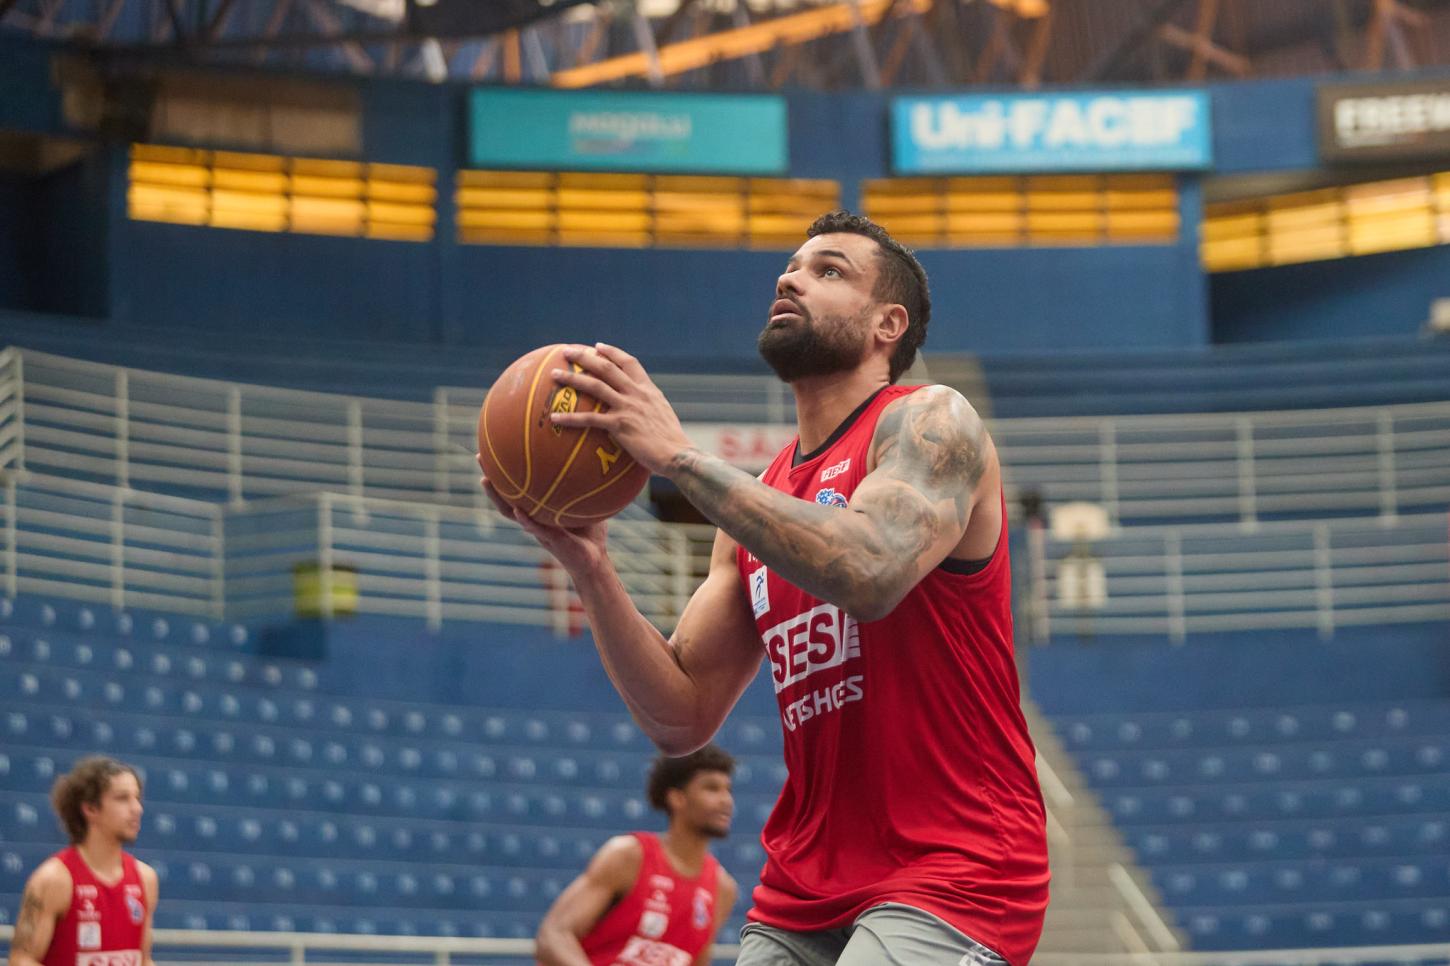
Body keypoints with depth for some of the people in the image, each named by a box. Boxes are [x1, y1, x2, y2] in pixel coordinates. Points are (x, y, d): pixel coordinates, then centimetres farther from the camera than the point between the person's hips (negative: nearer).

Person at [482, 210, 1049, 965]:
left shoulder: (931, 421, -4)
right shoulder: (761, 498, 15)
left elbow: (870, 572, -26)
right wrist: (587, 564, -3)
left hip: (952, 876, -7)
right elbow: (682, 719, 10)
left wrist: (677, 455, -21)